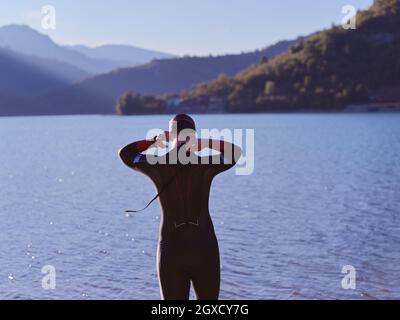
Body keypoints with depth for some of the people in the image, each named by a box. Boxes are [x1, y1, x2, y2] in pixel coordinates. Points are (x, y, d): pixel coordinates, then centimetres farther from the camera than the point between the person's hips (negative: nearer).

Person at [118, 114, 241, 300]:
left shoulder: (157, 165, -5)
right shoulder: (205, 164, -6)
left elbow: (124, 154, 17)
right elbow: (236, 152, 16)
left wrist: (155, 141, 14)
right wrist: (206, 144, 11)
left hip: (171, 250, 0)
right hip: (204, 248, 0)